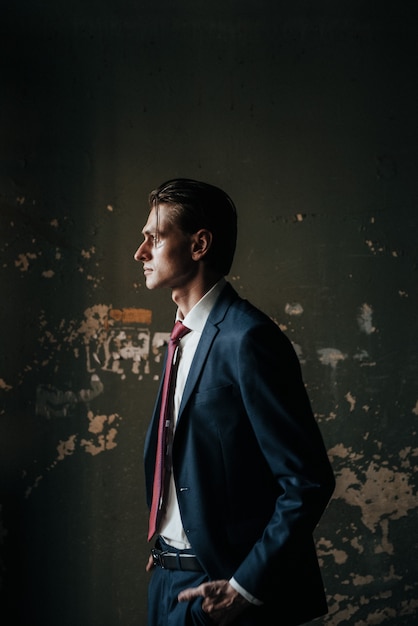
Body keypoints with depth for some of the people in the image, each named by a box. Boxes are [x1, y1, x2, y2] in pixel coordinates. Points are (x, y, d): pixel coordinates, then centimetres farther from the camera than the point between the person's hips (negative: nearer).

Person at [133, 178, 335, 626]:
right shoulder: (186, 338, 10)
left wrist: (244, 589, -18)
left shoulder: (247, 337, -18)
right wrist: (163, 547, 7)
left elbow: (308, 481, -20)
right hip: (169, 577, 8)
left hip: (220, 585, -8)